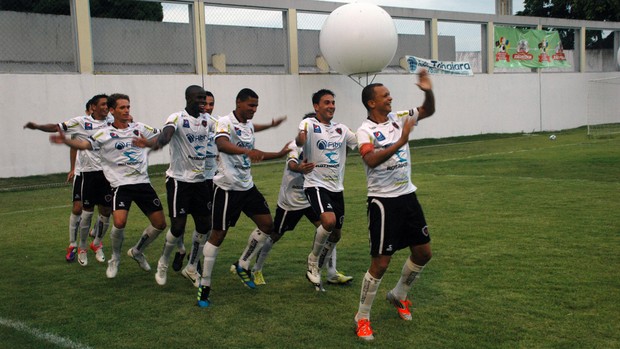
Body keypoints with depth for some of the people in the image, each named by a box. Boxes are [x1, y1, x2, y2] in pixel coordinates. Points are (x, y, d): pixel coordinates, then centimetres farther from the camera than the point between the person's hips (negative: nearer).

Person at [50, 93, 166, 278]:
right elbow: (84, 144, -17)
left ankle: (137, 251, 31)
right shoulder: (104, 134, -2)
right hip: (121, 184, -4)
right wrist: (65, 140, -34)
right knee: (119, 223, -24)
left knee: (160, 223, 3)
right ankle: (115, 259, 6)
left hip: (143, 182, 4)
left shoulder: (140, 128, 7)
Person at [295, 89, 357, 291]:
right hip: (316, 184, -7)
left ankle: (316, 271, 31)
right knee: (329, 221, -29)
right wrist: (300, 138, -51)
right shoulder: (310, 124, -7)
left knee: (336, 234, 10)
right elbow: (299, 141, -28)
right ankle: (313, 261, -3)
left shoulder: (341, 129, 11)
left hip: (336, 187, 7)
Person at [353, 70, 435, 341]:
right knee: (381, 263, -6)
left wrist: (428, 91, -4)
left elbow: (428, 111, 16)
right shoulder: (365, 131, -14)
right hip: (383, 201, -7)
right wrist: (401, 141, -35)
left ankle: (398, 295, 36)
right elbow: (371, 160, -32)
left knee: (423, 252, 13)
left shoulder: (398, 118, 5)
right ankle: (362, 317, 11)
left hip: (407, 196, 7)